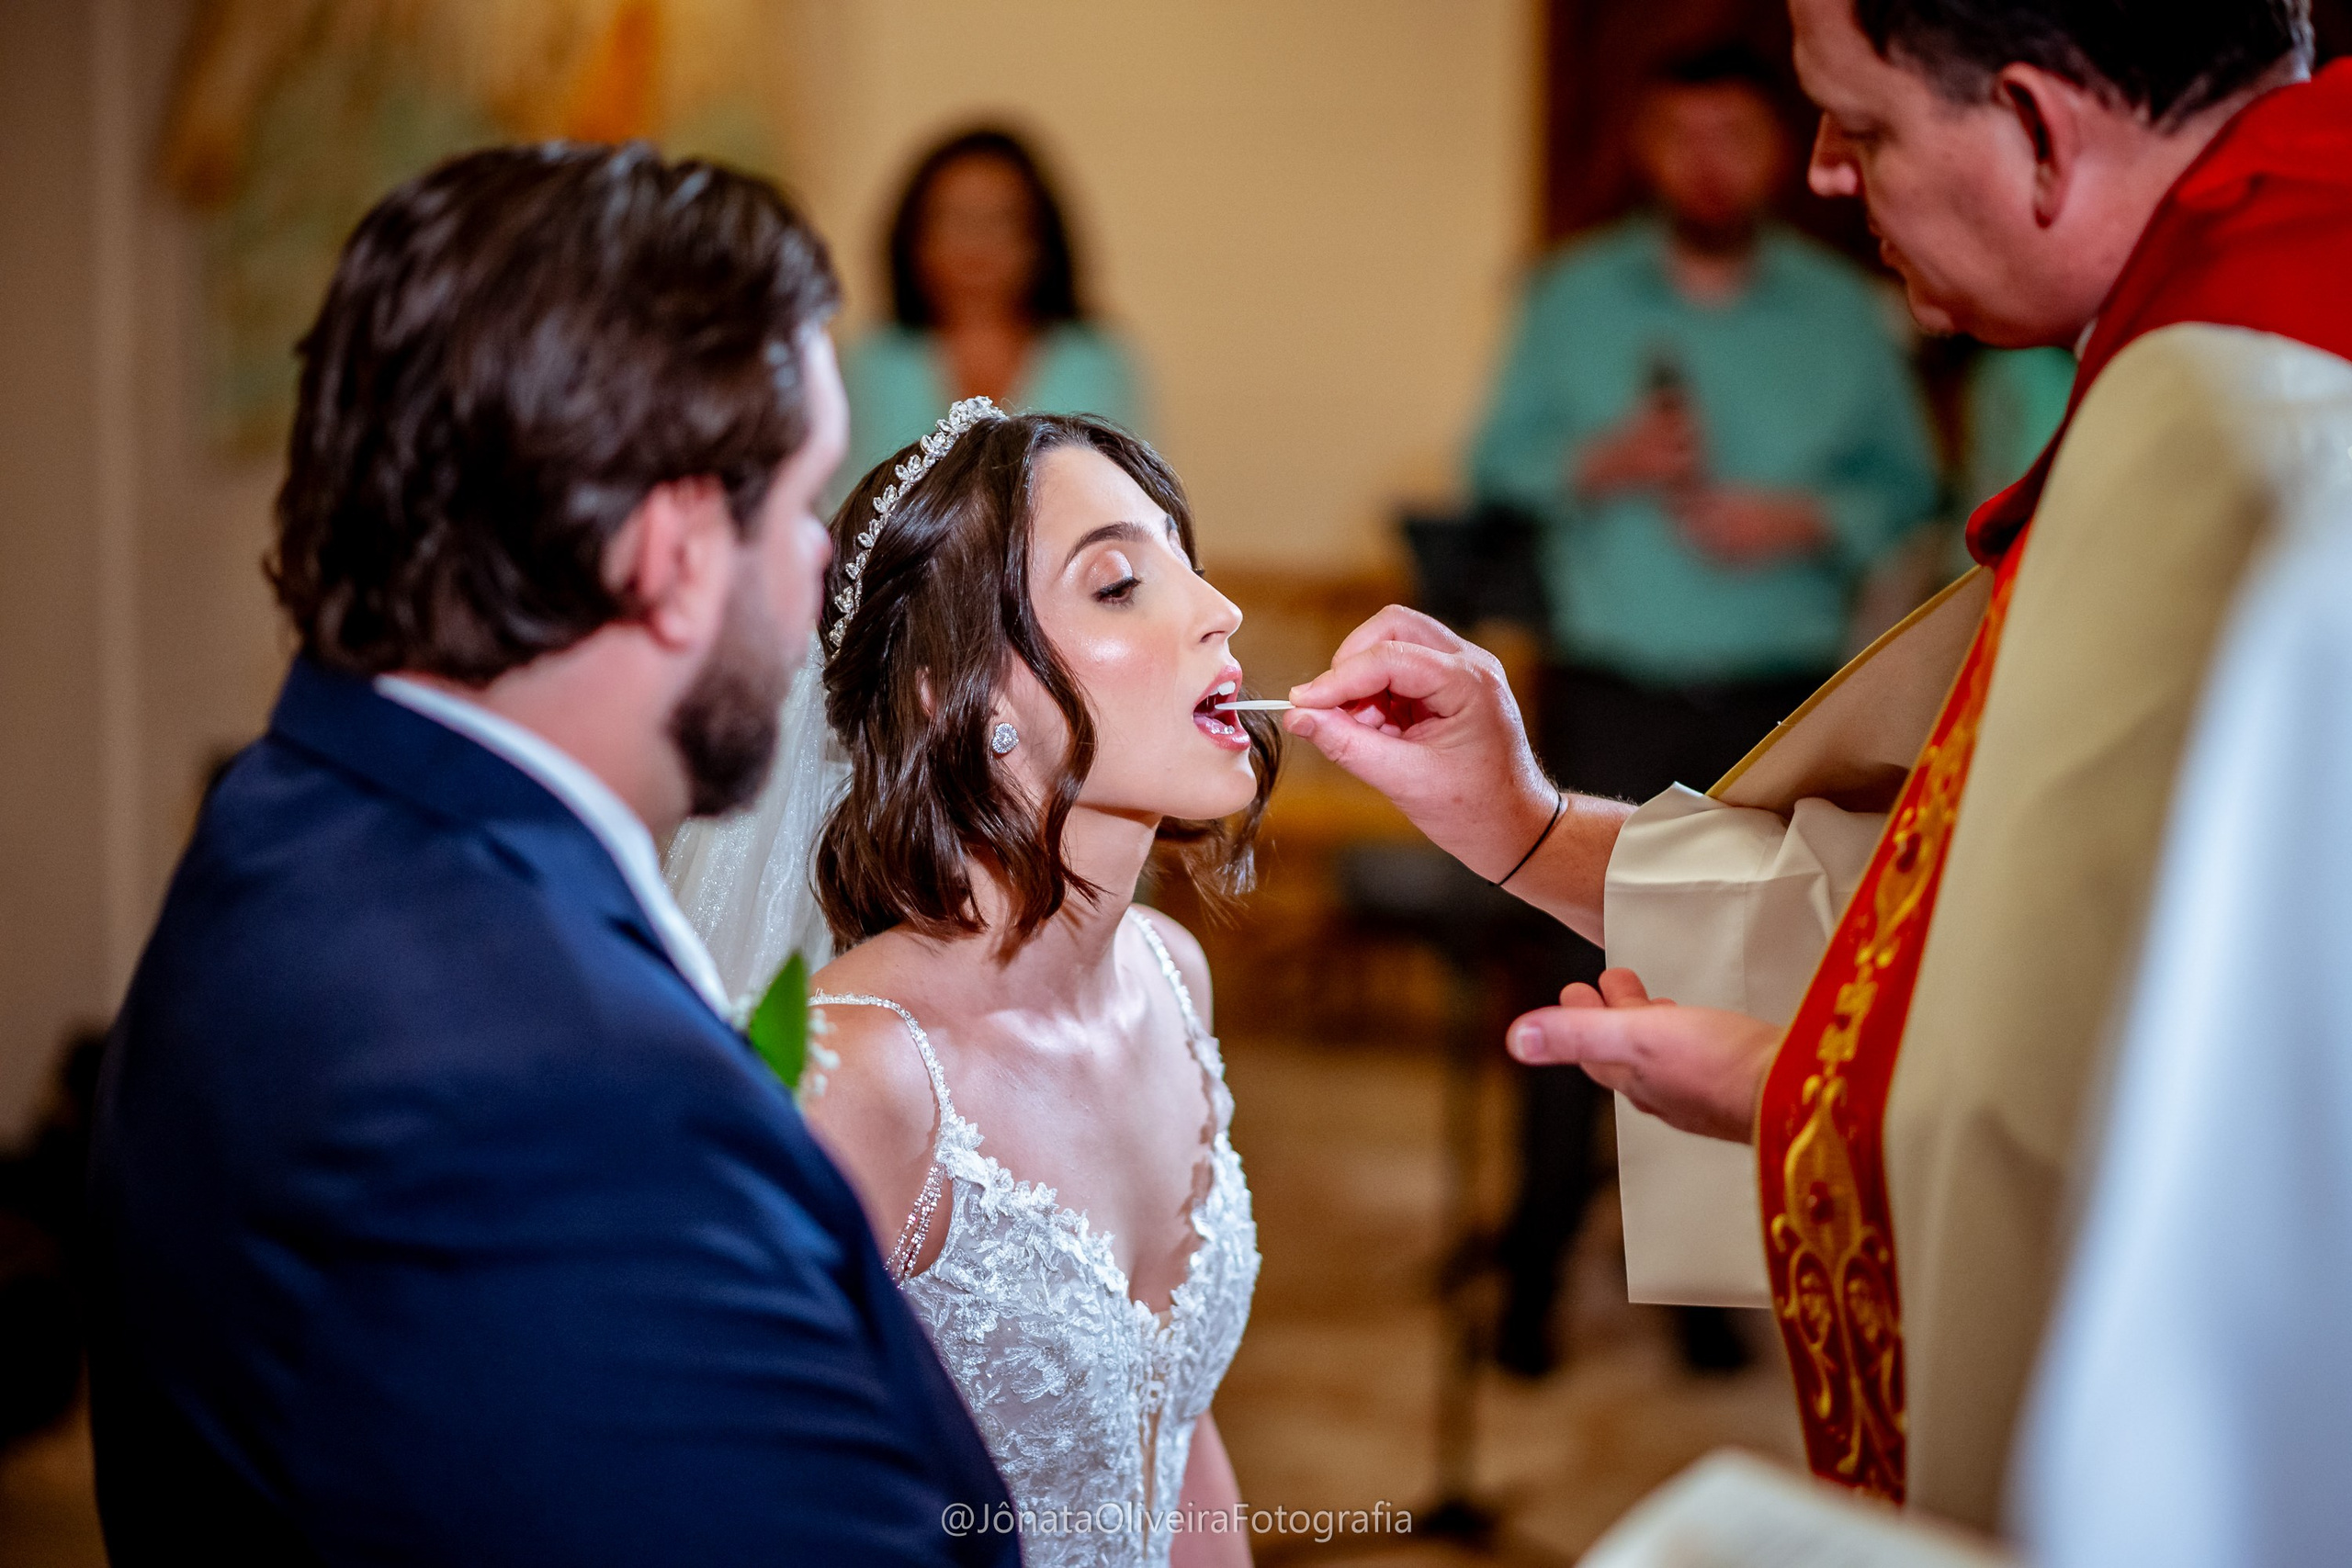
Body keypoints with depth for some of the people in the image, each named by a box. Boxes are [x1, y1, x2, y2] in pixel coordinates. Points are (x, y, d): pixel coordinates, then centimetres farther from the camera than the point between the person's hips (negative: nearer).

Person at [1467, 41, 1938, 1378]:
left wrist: (1808, 518, -12)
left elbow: (1906, 482, 7)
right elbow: (1496, 466, 6)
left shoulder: (1843, 310, 7)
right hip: (1608, 695, 0)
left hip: (1775, 702, 0)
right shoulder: (1575, 296, 7)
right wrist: (1598, 464, -13)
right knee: (1581, 971, -3)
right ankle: (1537, 1260, 7)